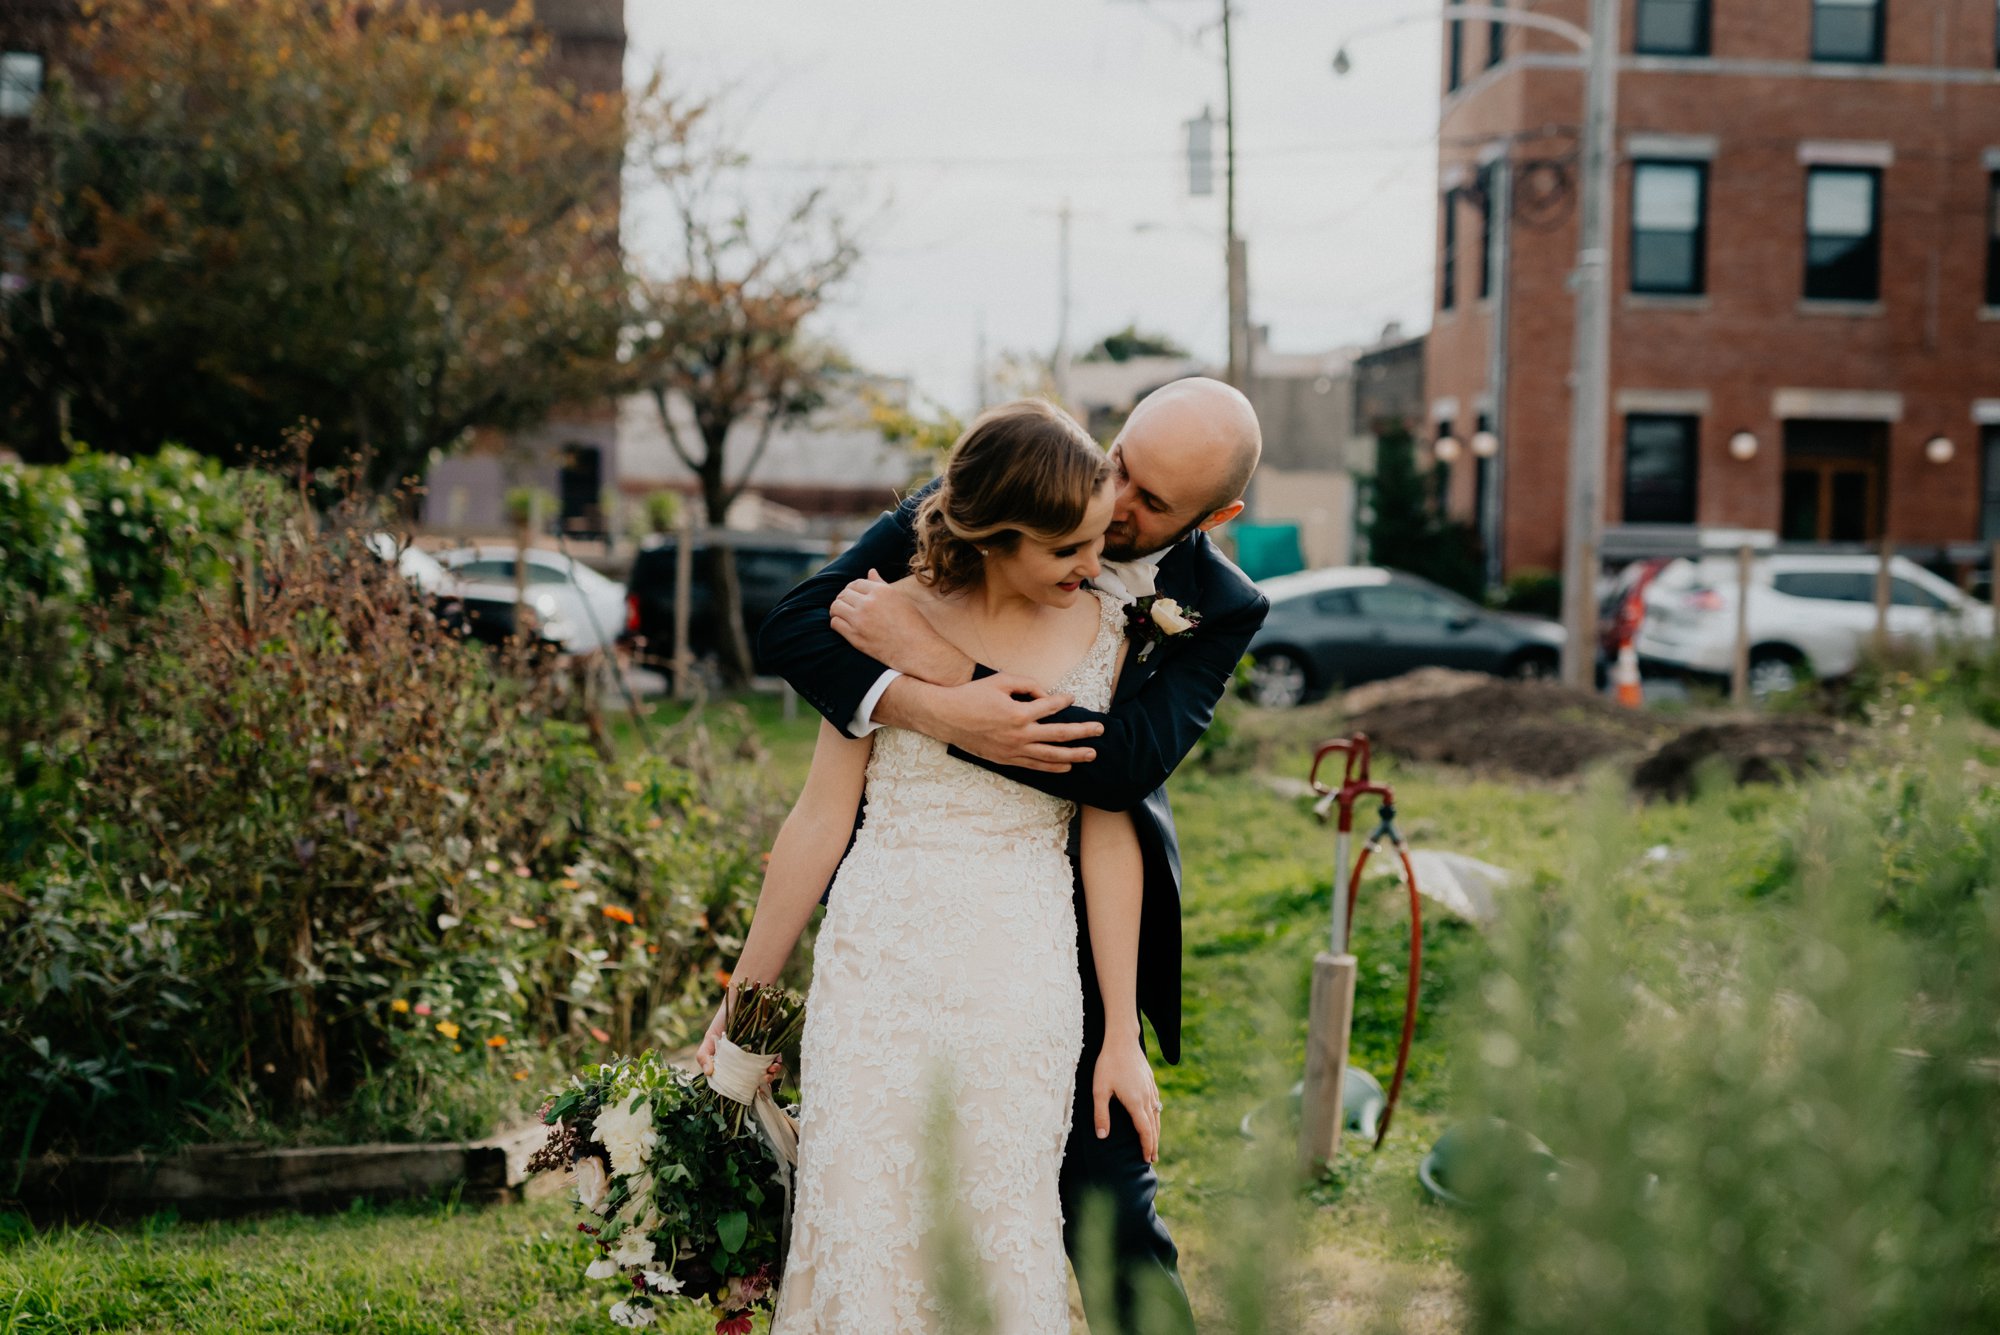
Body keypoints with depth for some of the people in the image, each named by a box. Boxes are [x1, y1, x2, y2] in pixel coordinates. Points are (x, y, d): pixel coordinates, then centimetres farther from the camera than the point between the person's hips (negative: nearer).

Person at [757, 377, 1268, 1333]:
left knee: (1106, 1213, -1)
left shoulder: (1217, 612, -10)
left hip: (1071, 940, -1)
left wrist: (933, 658, -30)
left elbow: (1126, 760, -27)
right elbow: (788, 628, -13)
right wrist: (935, 710, -31)